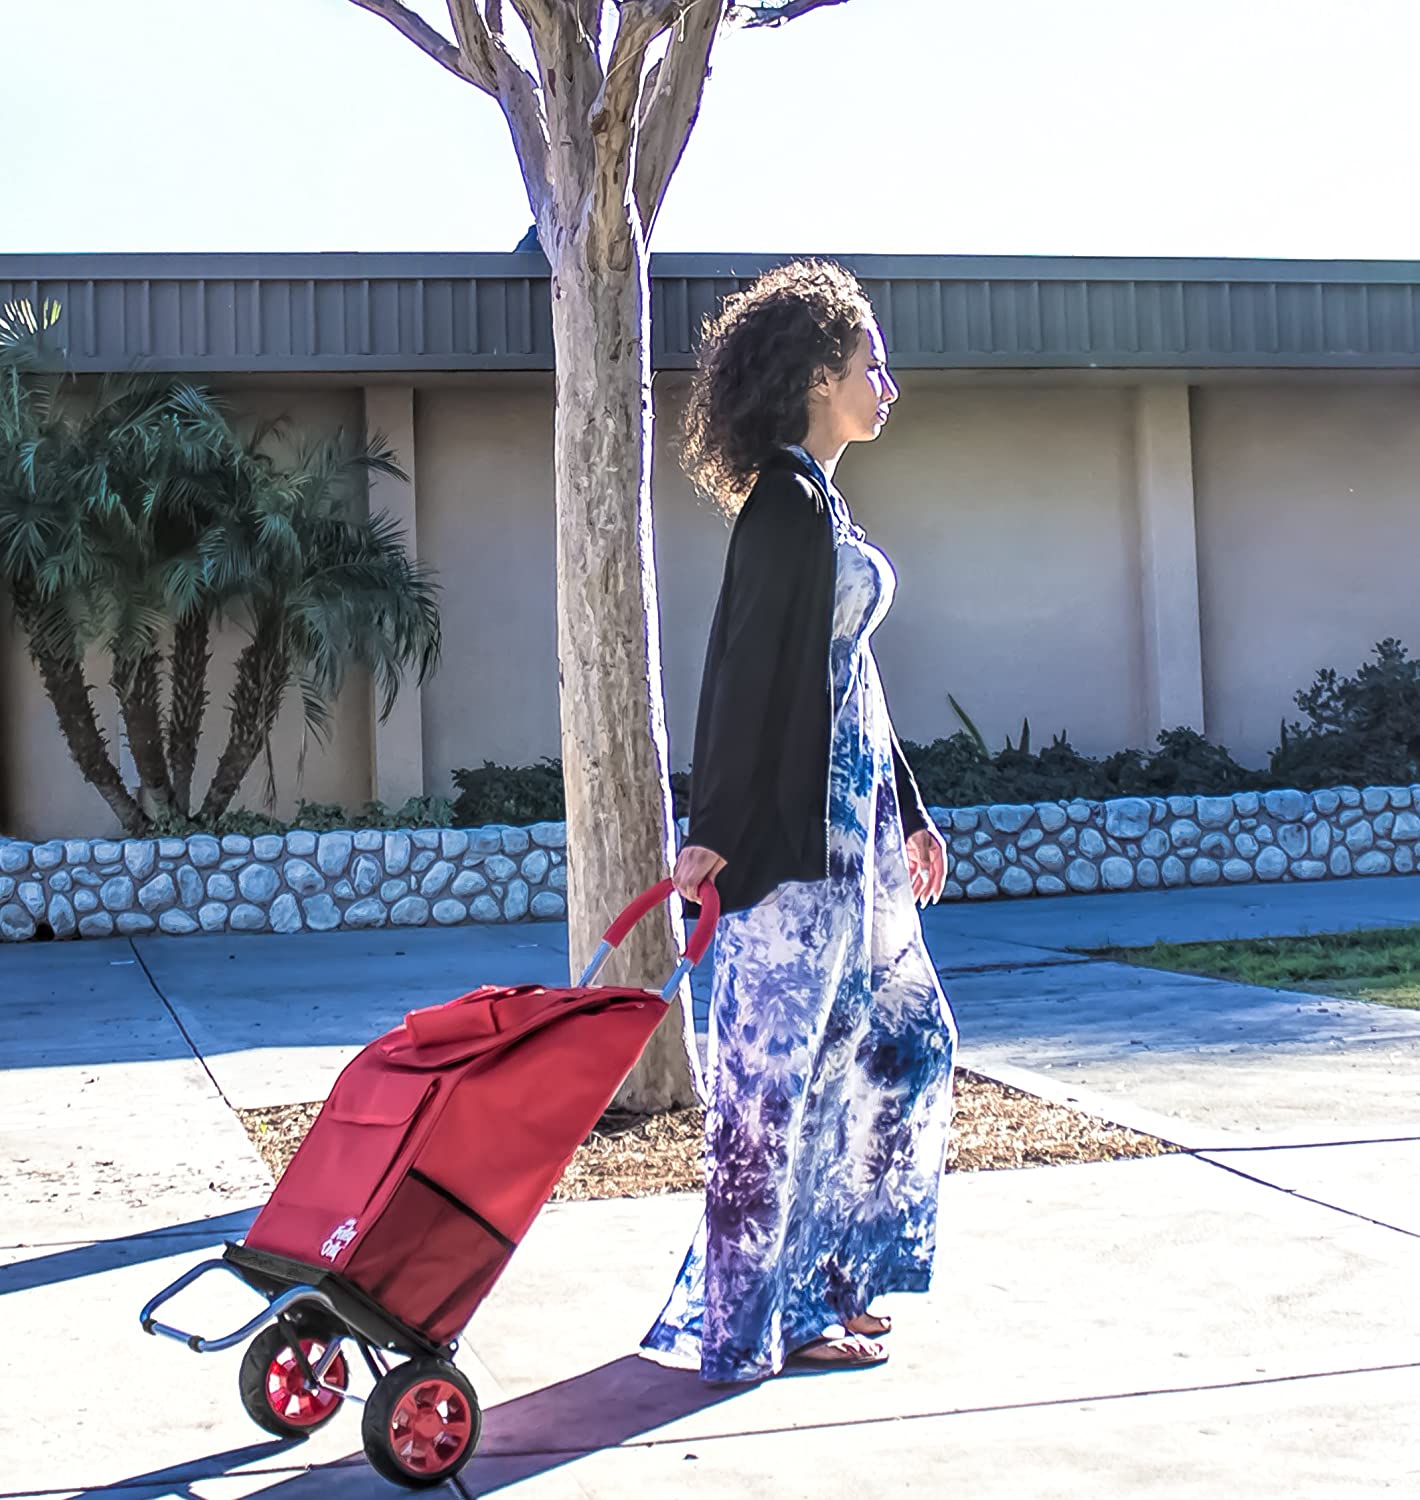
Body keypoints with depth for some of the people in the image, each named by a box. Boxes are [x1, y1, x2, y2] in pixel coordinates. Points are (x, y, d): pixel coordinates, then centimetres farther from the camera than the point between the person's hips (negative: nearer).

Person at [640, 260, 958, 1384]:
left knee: (904, 1036, 16)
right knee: (780, 1065, -2)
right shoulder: (786, 501, -13)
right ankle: (754, 1320, 9)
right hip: (794, 831, -10)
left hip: (853, 820, 10)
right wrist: (714, 831, -22)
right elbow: (743, 667, -19)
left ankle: (823, 1279, 27)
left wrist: (910, 813, 23)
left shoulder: (823, 502, 16)